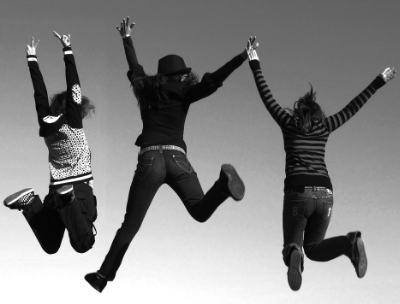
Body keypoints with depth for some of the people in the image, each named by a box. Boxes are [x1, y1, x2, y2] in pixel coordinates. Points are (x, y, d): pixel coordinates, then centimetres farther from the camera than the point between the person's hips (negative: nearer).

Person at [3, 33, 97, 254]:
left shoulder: (46, 124, 6)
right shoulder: (73, 123, -6)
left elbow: (40, 93, 13)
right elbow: (74, 88, -7)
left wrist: (32, 59, 19)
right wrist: (67, 51, -4)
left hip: (55, 190, 6)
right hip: (81, 189, -6)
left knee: (50, 246, 15)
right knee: (83, 244, -16)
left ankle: (29, 203, -7)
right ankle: (67, 202, -36)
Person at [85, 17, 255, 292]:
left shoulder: (146, 91, 19)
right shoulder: (183, 93, 10)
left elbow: (135, 69, 37)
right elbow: (212, 81, -4)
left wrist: (127, 39, 52)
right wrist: (243, 58, -6)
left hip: (149, 159, 1)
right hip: (177, 158, -1)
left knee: (131, 223, 4)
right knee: (200, 211, -4)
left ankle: (104, 275, -2)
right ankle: (223, 185, -33)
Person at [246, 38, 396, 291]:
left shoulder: (289, 122, 11)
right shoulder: (324, 126, 16)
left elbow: (267, 96, 17)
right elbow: (352, 108, 23)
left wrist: (255, 64, 25)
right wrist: (379, 82, 31)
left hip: (298, 192, -3)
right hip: (324, 193, 3)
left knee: (293, 246, 8)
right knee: (313, 249, 18)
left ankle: (293, 254, -33)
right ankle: (350, 244, -15)